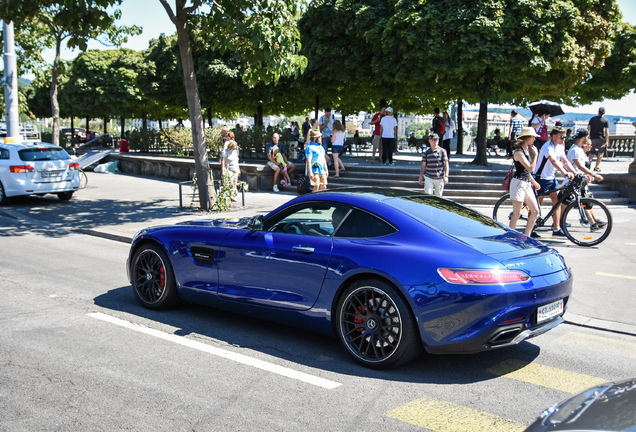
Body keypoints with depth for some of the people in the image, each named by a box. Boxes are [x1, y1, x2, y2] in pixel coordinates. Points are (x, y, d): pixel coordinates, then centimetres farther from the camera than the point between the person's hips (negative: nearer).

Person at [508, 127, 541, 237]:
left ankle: (526, 236, 11)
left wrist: (534, 182, 19)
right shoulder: (518, 152, -14)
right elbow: (531, 168, -21)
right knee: (517, 214, -6)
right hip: (518, 183, -9)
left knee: (535, 212, 5)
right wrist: (535, 154, -12)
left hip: (527, 184, 9)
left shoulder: (527, 150, 15)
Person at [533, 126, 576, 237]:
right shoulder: (548, 147, -21)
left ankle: (556, 229, 6)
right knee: (537, 204, -2)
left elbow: (565, 161, 7)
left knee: (557, 201, 2)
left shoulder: (560, 147, 6)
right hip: (541, 177, -8)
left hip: (551, 177, 8)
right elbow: (553, 161, -36)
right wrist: (565, 173, -46)